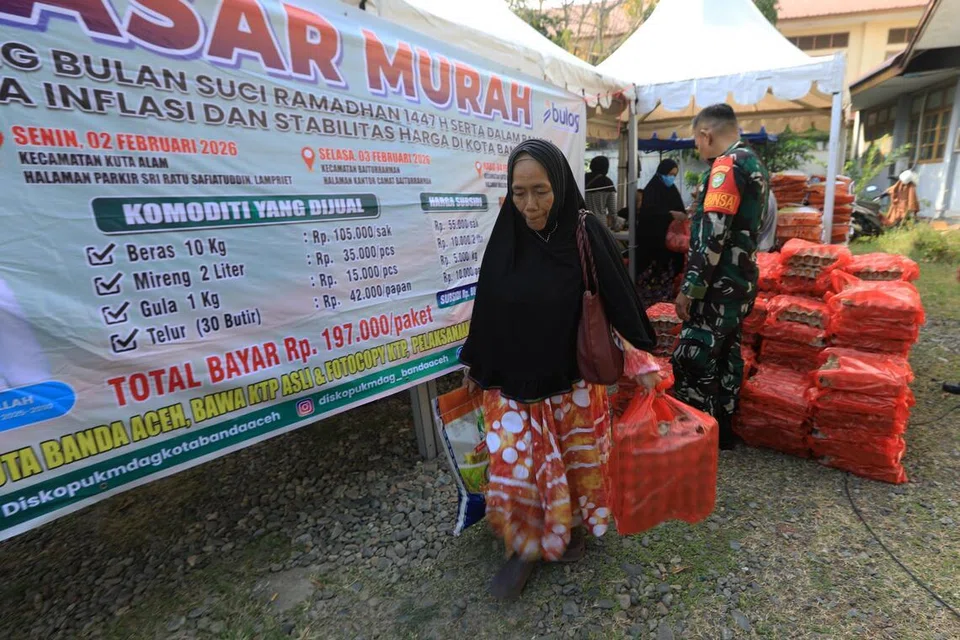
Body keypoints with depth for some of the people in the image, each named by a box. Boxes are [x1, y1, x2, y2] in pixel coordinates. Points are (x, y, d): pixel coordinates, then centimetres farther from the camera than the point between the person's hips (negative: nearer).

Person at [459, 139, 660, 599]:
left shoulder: (586, 236, -12)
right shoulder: (505, 238, -5)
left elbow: (617, 302, -6)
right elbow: (487, 307, 4)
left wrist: (641, 361, -6)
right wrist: (475, 363, 11)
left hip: (573, 380, -1)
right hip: (514, 381, 2)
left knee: (576, 460, 16)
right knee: (514, 467, 6)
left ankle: (572, 525, 44)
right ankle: (526, 545, 31)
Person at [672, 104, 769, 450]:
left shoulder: (726, 166, -16)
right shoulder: (754, 163, 15)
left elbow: (712, 236, -23)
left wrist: (689, 288, -20)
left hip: (719, 285, -10)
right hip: (741, 281, 10)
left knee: (690, 360, -6)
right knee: (725, 354, 15)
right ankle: (722, 429, 26)